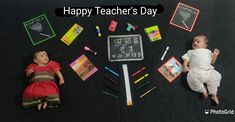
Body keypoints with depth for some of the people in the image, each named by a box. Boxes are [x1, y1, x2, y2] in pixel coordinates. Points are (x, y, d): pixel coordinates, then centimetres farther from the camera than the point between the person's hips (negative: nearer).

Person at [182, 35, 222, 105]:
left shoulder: (208, 51, 30)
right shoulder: (190, 52, 29)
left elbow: (212, 61, 26)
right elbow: (186, 60, 19)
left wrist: (215, 55, 9)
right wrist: (185, 66, -1)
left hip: (208, 71, 2)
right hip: (195, 72, -2)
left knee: (216, 76, -23)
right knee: (191, 78, -33)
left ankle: (214, 94, -11)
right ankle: (203, 90, -13)